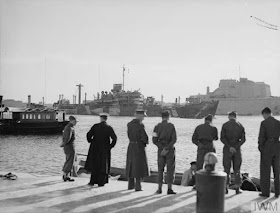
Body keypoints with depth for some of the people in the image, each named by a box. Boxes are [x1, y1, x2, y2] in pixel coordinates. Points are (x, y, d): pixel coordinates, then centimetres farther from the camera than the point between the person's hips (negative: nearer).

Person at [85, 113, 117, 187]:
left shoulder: (95, 126, -4)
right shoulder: (109, 128, -4)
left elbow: (89, 135, -7)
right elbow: (114, 138, -11)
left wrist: (90, 141, 10)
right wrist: (110, 146, -1)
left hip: (95, 148, 0)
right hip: (105, 150, 0)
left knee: (94, 165, 12)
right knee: (103, 166, 7)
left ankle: (93, 181, 14)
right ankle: (101, 182, 6)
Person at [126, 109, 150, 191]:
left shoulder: (129, 124, 4)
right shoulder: (140, 125, -17)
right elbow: (144, 138, -18)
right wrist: (146, 141, 5)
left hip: (131, 147, 6)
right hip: (139, 147, -6)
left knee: (131, 166, 15)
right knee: (139, 166, 1)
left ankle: (131, 185, 21)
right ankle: (138, 186, 0)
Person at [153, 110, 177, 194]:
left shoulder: (157, 126, 1)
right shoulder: (171, 126, -6)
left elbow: (154, 140, -4)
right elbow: (174, 139, -14)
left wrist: (162, 148, -6)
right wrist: (167, 148, -13)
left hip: (160, 150, 3)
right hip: (170, 150, -3)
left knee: (160, 169, 9)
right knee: (170, 169, 3)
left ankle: (160, 188, 8)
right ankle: (169, 189, 0)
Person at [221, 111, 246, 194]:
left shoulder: (225, 125, -4)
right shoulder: (240, 126, 2)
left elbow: (222, 138, -13)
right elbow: (243, 139, -5)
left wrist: (229, 147, -14)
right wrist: (236, 147, -11)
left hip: (227, 149, -2)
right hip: (237, 149, 2)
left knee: (227, 169, 4)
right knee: (237, 169, 8)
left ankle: (226, 188, 3)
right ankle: (237, 188, 8)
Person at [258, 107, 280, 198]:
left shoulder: (264, 123, -9)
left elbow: (261, 137, -13)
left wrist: (260, 148, 1)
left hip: (267, 149, -4)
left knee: (265, 171, 4)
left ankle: (265, 192, 4)